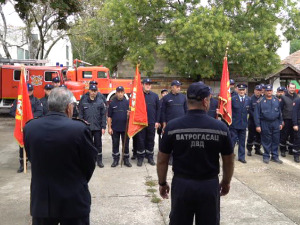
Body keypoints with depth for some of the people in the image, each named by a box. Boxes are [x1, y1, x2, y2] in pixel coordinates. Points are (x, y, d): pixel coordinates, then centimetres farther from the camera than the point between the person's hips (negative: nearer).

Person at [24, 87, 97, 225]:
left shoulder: (29, 127, -7)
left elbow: (31, 158, 3)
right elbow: (90, 162, -8)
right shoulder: (80, 128, -19)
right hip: (74, 202, -3)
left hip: (41, 201, 3)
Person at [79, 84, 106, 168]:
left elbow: (103, 115, -1)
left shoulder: (100, 102, 0)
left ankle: (99, 160, 18)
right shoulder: (84, 102, 4)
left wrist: (103, 127, -6)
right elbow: (81, 115, 5)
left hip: (98, 128, -1)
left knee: (98, 144, 6)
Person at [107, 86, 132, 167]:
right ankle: (116, 160, 20)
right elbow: (109, 117, 2)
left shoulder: (127, 102, 2)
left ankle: (126, 160, 19)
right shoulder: (112, 103, 2)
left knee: (126, 144, 7)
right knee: (115, 144, 9)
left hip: (125, 128, 0)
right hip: (115, 128, 0)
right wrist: (109, 127, -3)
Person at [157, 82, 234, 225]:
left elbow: (162, 160, -4)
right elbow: (229, 161, 1)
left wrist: (162, 183, 11)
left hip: (181, 184, 0)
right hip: (210, 186, 1)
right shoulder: (220, 127, -9)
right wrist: (226, 182, 18)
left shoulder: (172, 126, -11)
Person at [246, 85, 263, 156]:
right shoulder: (251, 99, -6)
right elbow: (249, 110, -8)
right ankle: (249, 149, 13)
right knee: (251, 135, 3)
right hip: (252, 120, -3)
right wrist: (255, 116, -16)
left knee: (259, 136, 10)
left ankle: (257, 149, 22)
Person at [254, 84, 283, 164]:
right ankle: (266, 156, 16)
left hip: (275, 123, 4)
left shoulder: (276, 100, 7)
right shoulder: (260, 101, -5)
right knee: (266, 141, 4)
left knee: (276, 140, 8)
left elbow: (279, 112, 13)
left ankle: (275, 156, 19)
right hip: (265, 124, -3)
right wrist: (257, 125, -10)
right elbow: (256, 114, -6)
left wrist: (280, 123, 9)